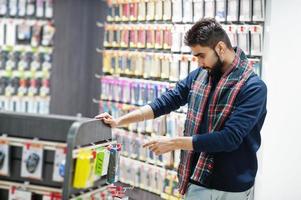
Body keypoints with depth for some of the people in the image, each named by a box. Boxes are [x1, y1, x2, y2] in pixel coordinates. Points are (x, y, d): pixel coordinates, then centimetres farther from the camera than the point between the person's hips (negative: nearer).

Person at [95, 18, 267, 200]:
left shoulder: (253, 87, -15)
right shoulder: (199, 75, 4)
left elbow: (229, 138, -22)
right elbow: (167, 101, 8)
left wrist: (173, 143, -18)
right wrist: (119, 121, 1)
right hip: (197, 182, 5)